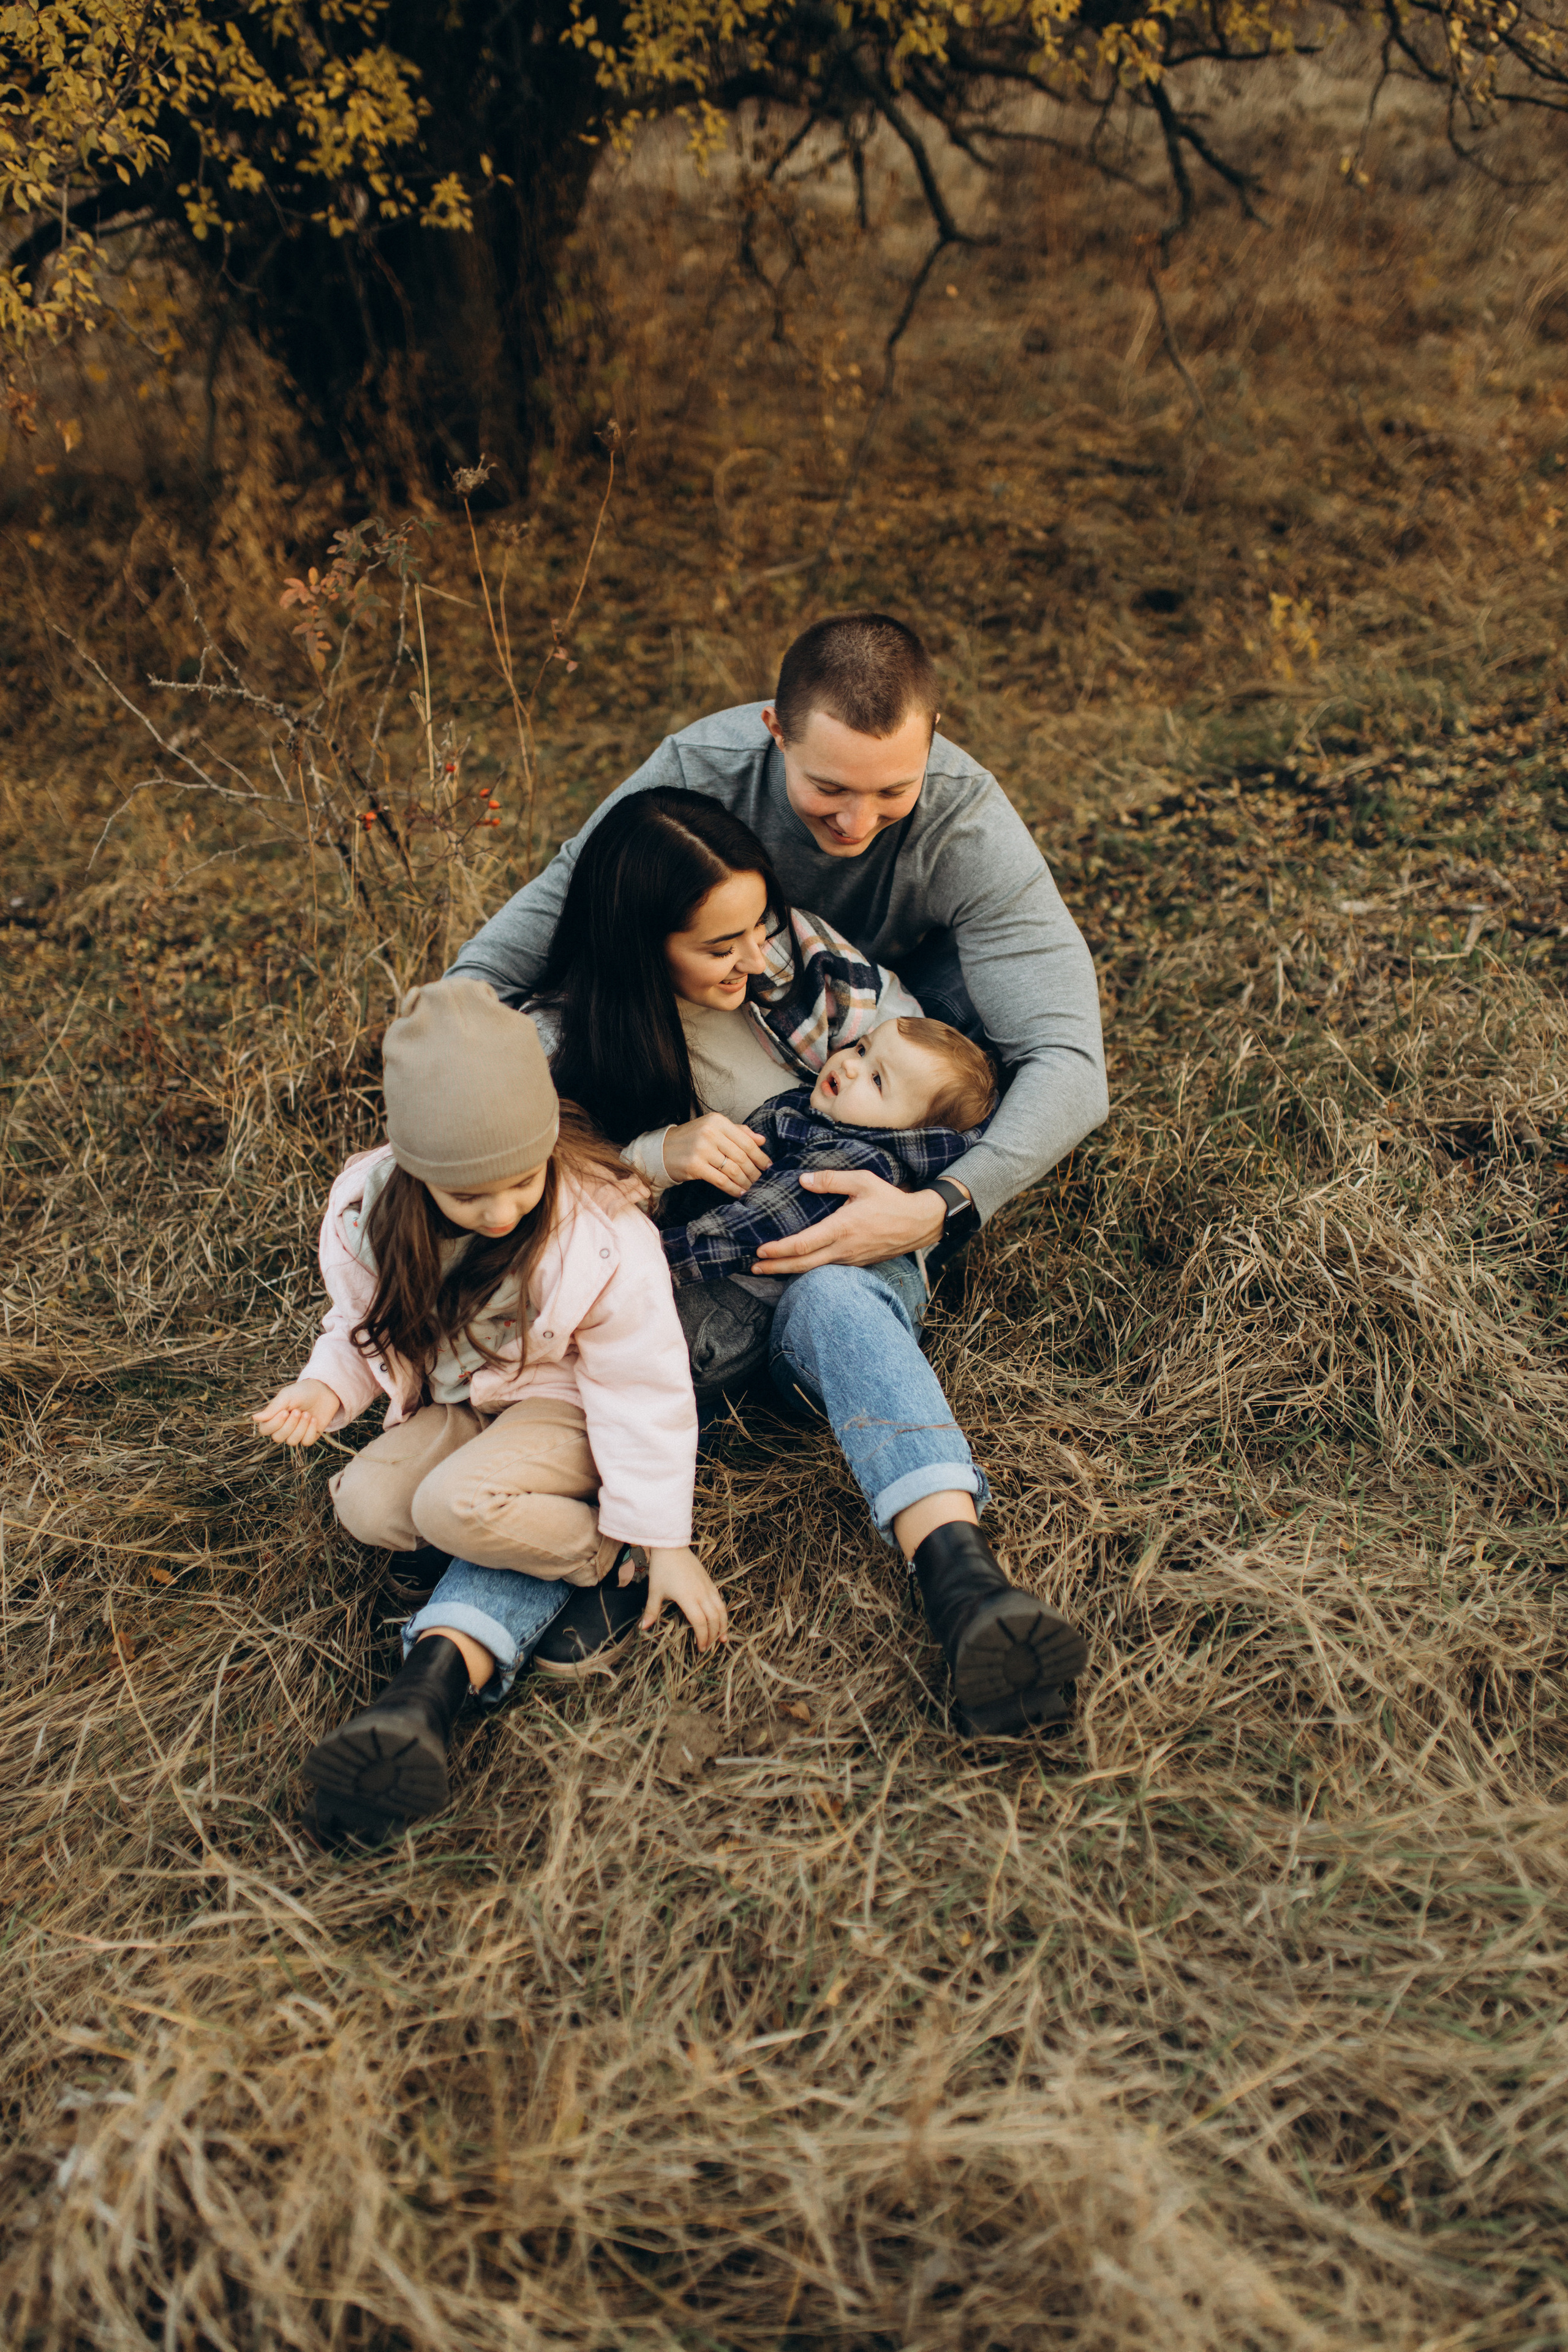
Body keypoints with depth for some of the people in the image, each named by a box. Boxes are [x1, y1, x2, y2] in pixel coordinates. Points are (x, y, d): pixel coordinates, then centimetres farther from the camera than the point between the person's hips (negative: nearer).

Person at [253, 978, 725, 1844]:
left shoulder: (601, 1235, -25)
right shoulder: (366, 1209, -13)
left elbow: (644, 1389, -19)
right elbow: (363, 1324, 7)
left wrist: (662, 1541, -16)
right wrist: (327, 1385, -15)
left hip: (564, 1406, -6)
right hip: (458, 1407, 6)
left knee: (461, 1504, -32)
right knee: (367, 1502, -21)